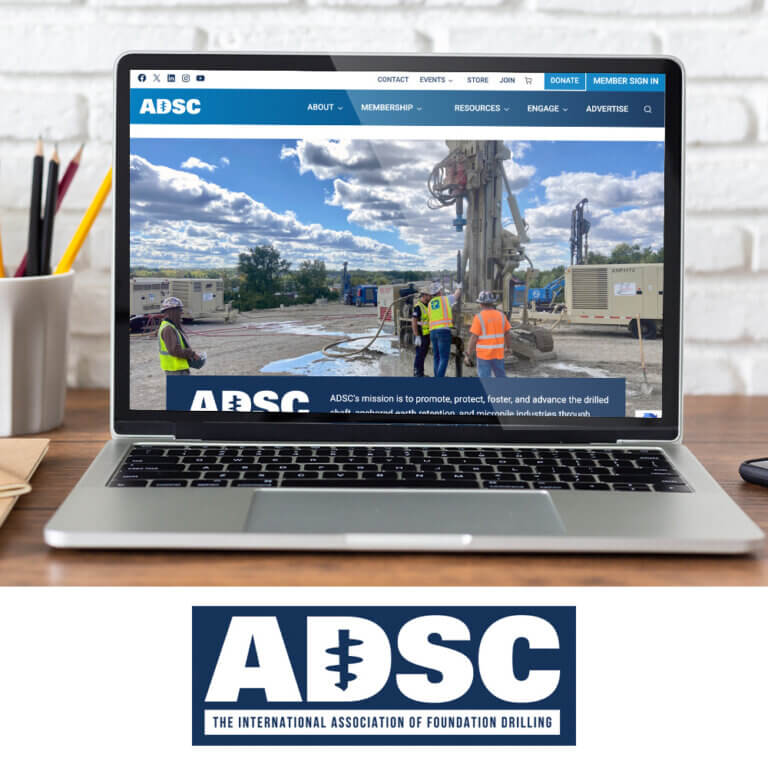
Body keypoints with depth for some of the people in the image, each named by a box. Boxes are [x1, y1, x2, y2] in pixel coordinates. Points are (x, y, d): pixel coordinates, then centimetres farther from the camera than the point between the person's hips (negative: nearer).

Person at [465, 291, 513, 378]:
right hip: (498, 354, 4)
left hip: (484, 354, -4)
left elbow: (473, 338, -14)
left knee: (484, 378, 0)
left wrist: (468, 355, -7)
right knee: (501, 375, 19)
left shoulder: (479, 317, -11)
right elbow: (508, 334, 6)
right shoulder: (501, 315, 2)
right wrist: (507, 347, 22)